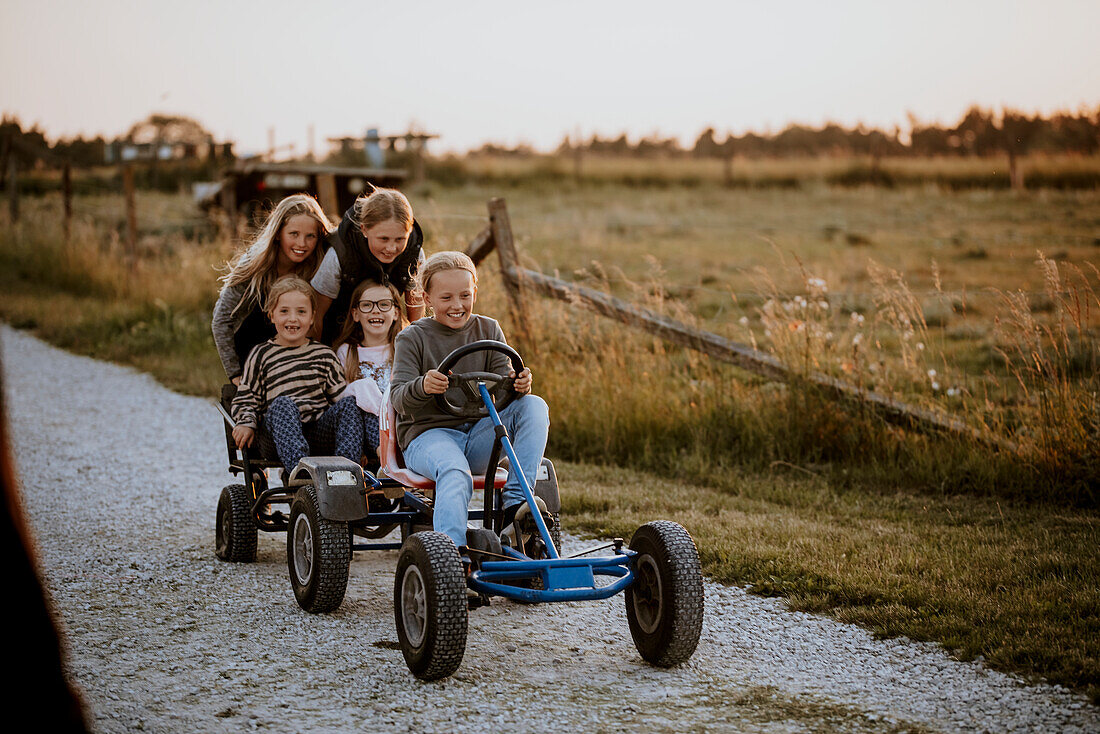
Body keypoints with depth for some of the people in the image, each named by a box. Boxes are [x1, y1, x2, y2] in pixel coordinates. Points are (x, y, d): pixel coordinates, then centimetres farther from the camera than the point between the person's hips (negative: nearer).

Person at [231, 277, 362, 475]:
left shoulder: (324, 354, 19)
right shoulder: (262, 354, 14)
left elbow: (339, 393, 17)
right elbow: (245, 398, 13)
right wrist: (246, 423, -7)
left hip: (320, 431, 2)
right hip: (282, 431, -2)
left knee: (348, 401, -24)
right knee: (282, 403, -34)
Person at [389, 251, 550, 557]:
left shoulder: (488, 330, 12)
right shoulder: (412, 337, 1)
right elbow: (398, 398, -10)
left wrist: (519, 384, -23)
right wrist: (422, 387, -34)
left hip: (478, 434, 4)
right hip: (428, 432, -4)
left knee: (534, 406, -19)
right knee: (455, 472, -38)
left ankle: (516, 500, -25)